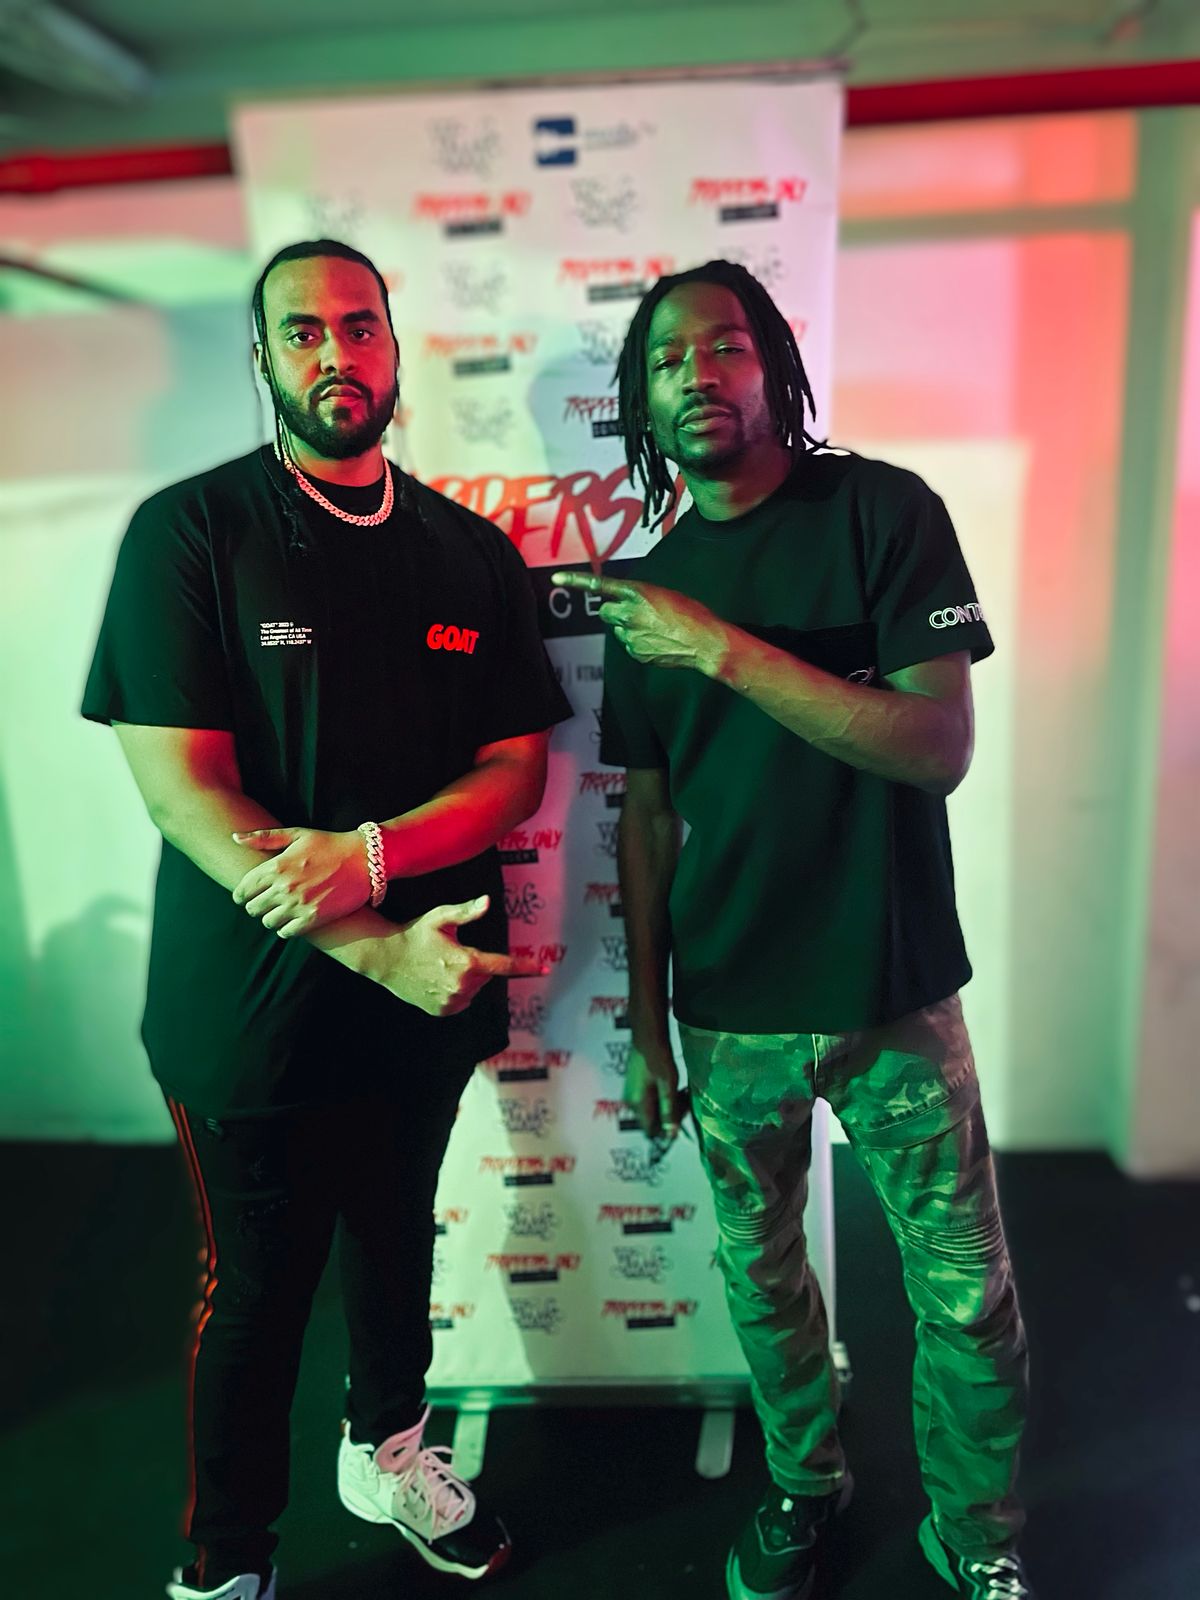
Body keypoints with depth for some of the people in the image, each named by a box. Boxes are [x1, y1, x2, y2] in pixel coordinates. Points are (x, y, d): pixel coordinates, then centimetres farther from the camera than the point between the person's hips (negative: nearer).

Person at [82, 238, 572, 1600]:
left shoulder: (470, 555, 3)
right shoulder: (187, 534, -8)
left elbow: (514, 770, -1)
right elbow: (181, 788, -17)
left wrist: (368, 853, -20)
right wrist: (377, 952, -23)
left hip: (428, 991, 4)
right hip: (255, 1002, -3)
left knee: (398, 1241, 23)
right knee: (256, 1288, 13)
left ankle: (387, 1447, 51)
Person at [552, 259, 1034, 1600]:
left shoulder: (883, 511, -7)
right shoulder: (650, 588, 3)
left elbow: (940, 747, -18)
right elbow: (648, 816, 6)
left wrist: (726, 649, -24)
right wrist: (647, 1024, 6)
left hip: (894, 999, -2)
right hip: (729, 1016, 3)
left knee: (968, 1301, 9)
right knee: (761, 1278, 18)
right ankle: (803, 1483, 45)